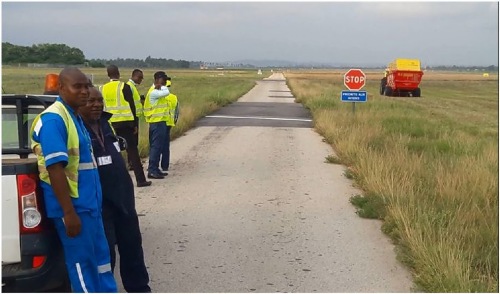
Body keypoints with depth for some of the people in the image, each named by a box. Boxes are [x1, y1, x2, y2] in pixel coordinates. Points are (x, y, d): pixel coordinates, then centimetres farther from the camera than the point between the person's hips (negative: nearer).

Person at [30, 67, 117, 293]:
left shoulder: (74, 117, 13)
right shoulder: (53, 119, -17)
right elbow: (55, 168, -23)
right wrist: (69, 212, -25)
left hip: (88, 203, 10)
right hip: (73, 205, -9)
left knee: (100, 258, 16)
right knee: (83, 262, 1)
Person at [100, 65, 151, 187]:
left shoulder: (102, 89, 6)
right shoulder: (124, 87, -5)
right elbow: (132, 106, -5)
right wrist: (135, 124, 2)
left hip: (109, 124, 3)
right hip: (124, 123, -3)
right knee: (132, 151, 0)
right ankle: (140, 179, -1)